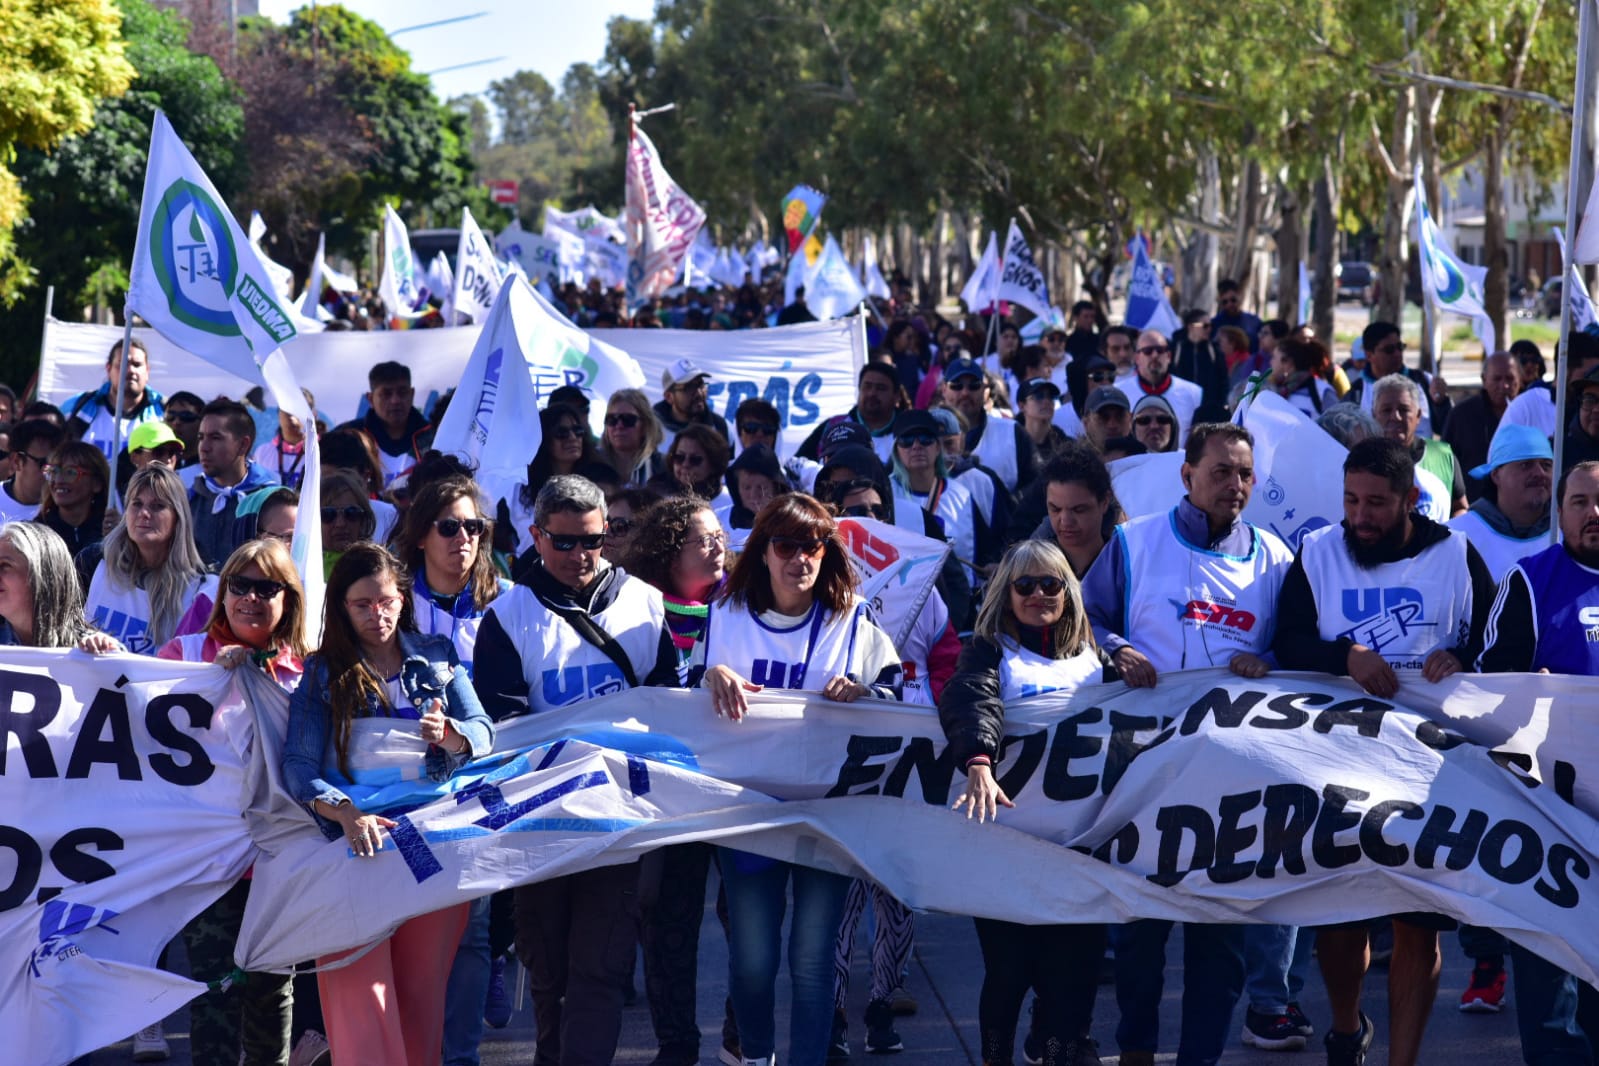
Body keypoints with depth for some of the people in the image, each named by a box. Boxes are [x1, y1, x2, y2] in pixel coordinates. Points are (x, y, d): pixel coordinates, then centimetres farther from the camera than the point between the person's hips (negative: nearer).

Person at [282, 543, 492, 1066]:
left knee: (423, 979, 5)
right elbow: (299, 765, -4)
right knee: (360, 981, -9)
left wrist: (449, 733, -21)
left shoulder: (438, 657, 11)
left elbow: (484, 733, 3)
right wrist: (348, 815, -22)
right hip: (355, 841, -1)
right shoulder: (322, 672, 6)